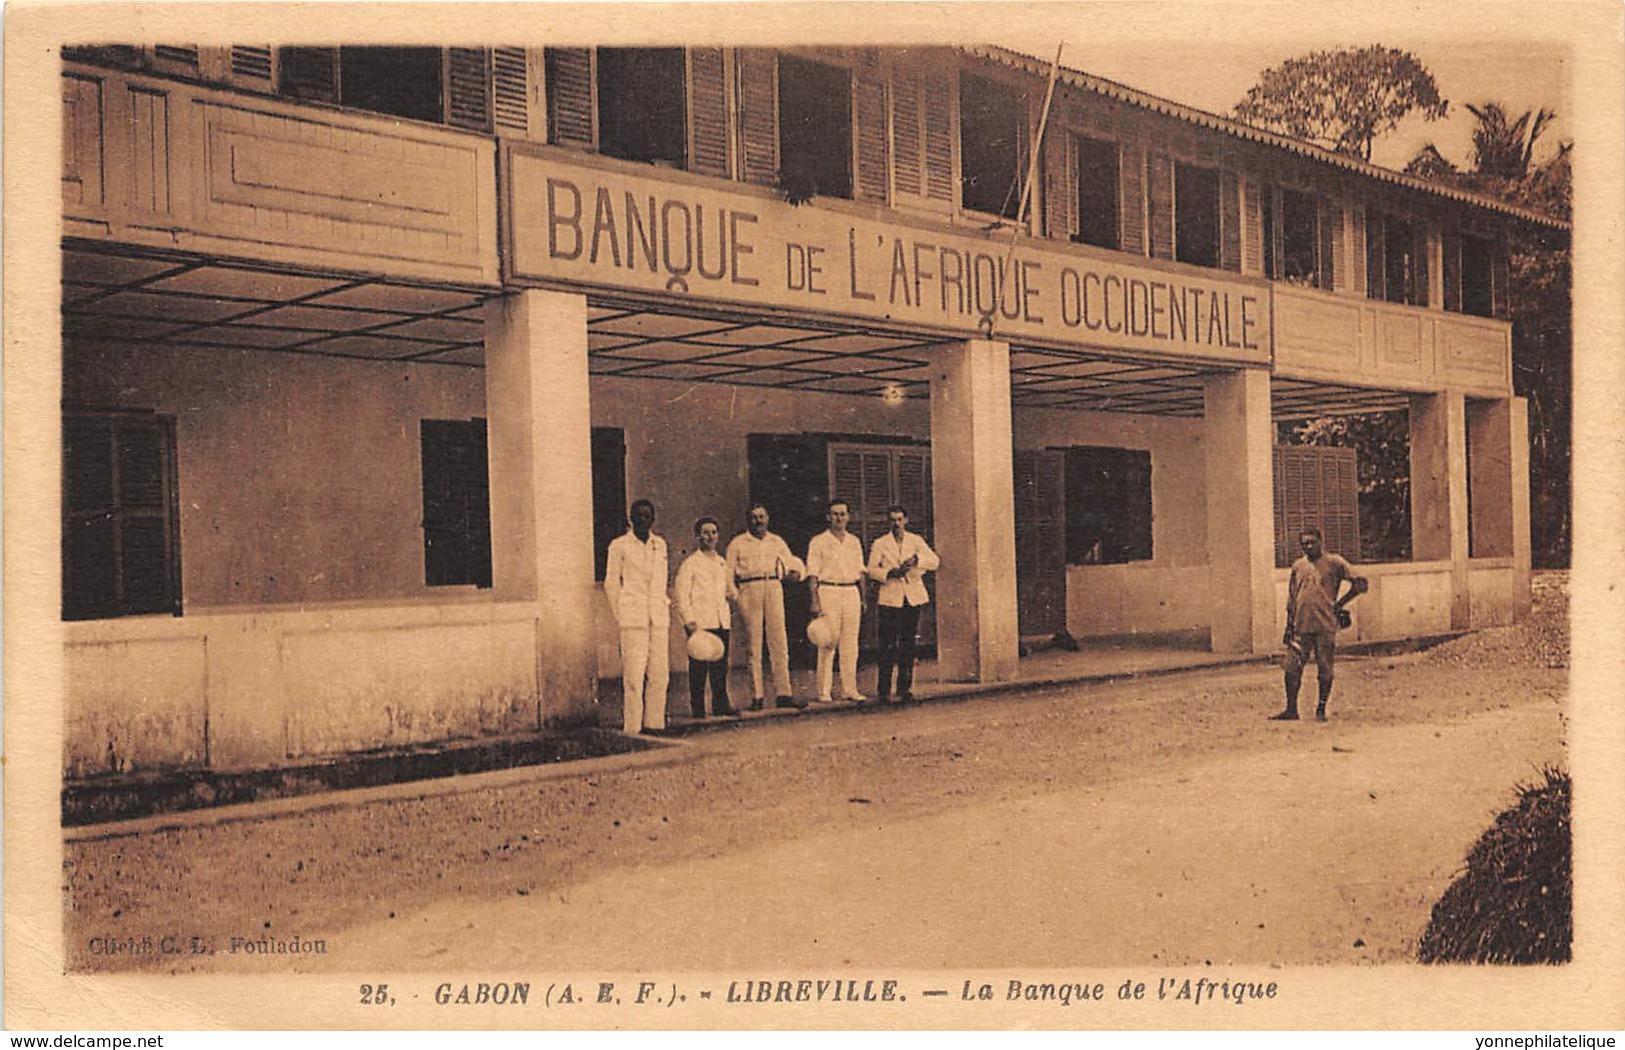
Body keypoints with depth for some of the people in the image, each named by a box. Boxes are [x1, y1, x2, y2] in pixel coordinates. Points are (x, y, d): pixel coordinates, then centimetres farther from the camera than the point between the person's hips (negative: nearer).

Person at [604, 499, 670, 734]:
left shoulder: (660, 545, 15)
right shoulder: (619, 545, 2)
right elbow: (611, 583, 5)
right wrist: (620, 614, 3)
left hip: (658, 615, 5)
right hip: (633, 616, -5)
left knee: (660, 673, 2)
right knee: (633, 674, -8)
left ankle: (654, 723, 10)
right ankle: (632, 726, -4)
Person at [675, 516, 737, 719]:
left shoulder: (722, 562, 17)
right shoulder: (690, 563, -1)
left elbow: (729, 587, 30)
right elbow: (682, 594, -5)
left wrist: (732, 593, 6)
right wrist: (689, 621, -13)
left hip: (721, 621, 6)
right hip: (699, 622, -6)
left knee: (720, 664, 6)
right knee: (698, 665, -5)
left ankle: (721, 704, 12)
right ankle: (697, 707, 1)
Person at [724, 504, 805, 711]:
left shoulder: (777, 542, 18)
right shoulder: (737, 544, 9)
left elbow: (792, 562, 24)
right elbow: (729, 574, 8)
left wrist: (795, 572, 3)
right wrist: (732, 596, -4)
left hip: (774, 588, 3)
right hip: (749, 590, -3)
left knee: (779, 642, -2)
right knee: (753, 645, -3)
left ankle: (783, 694, -1)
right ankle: (756, 696, 0)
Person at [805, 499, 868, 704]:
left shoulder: (854, 542, 16)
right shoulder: (818, 542, 1)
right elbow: (813, 573, -3)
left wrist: (863, 598, 12)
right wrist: (815, 601, -11)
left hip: (851, 593, 5)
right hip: (828, 592, -5)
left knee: (850, 643, 3)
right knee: (828, 643, -6)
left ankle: (849, 689, 8)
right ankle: (824, 691, -3)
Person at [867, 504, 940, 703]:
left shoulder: (916, 540, 11)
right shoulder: (880, 544, 6)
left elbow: (934, 561, -1)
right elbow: (872, 570, 0)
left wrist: (917, 559, -19)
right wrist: (890, 573, -17)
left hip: (913, 597, 2)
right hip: (890, 598, -2)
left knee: (908, 644, 5)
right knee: (888, 645, -6)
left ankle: (905, 688, 12)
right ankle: (884, 691, -1)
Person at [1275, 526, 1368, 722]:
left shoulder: (1334, 563, 0)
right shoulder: (1298, 566, 13)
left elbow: (1360, 583, -2)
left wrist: (1339, 604, -3)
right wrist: (1289, 626, 12)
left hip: (1325, 625, -4)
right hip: (1301, 626, 4)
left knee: (1325, 670, 1)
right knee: (1292, 667, 0)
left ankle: (1321, 710, 11)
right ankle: (1291, 709, 7)